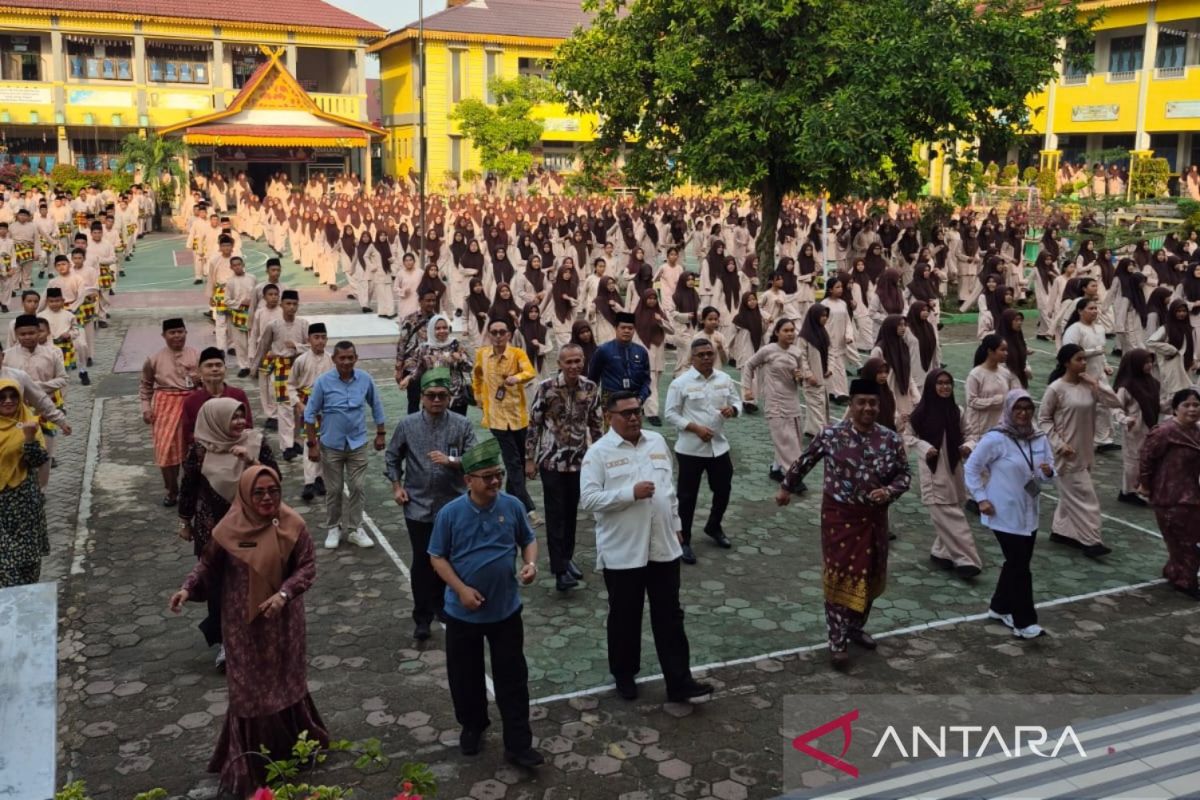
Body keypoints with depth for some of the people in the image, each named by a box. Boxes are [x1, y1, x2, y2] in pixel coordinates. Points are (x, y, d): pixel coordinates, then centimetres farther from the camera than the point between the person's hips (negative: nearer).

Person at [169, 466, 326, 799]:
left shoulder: (292, 525, -11)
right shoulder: (229, 529, -12)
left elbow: (307, 567, -8)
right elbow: (208, 565, 0)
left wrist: (284, 593, -22)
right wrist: (188, 588, -17)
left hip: (282, 620, 1)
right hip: (244, 623, -1)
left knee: (285, 681, 16)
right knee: (250, 688, 7)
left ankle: (294, 747, 39)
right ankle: (251, 766, 21)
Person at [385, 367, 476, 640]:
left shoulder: (462, 425, -5)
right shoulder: (407, 425, -2)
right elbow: (392, 457, 10)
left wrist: (451, 460, -25)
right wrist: (396, 486, 2)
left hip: (453, 505, 1)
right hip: (418, 507, 0)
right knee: (421, 562, 3)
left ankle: (441, 604, 35)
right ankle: (422, 617, 15)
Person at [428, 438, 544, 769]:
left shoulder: (512, 506, -8)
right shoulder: (450, 513, -13)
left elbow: (528, 540, 7)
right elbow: (437, 557, -5)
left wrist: (530, 563, -14)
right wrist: (461, 589, -16)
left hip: (506, 609, 1)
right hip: (463, 612, -1)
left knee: (512, 677, 6)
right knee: (465, 675, 15)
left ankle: (518, 744, 15)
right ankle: (472, 726, 39)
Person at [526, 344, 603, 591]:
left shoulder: (591, 388, -2)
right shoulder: (546, 388, -13)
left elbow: (596, 424, 8)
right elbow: (533, 424, -6)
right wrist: (530, 459, -6)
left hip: (579, 460, 4)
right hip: (551, 461, -4)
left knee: (571, 512, 14)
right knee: (556, 514, -3)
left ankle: (567, 557, 31)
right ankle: (560, 570, -2)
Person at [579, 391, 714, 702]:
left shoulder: (657, 441, 6)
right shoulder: (598, 452, -10)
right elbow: (588, 499, -17)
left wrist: (676, 526, 16)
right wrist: (631, 493, -23)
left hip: (663, 547, 4)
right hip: (622, 552, -4)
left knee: (669, 616, 8)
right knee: (625, 617, 12)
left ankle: (679, 682, 14)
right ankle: (624, 674, 31)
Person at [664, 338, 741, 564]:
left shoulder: (724, 379, 3)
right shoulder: (680, 383, -11)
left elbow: (737, 402, 12)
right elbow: (671, 414, -11)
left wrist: (732, 410, -13)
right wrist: (695, 428, -21)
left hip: (719, 446, 5)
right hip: (690, 448, -5)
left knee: (723, 489, 17)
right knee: (687, 496, 4)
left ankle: (713, 527, 42)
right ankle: (684, 541, 17)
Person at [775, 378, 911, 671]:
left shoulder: (891, 439, -4)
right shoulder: (830, 435, -11)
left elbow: (905, 474, 5)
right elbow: (805, 461, 4)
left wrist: (890, 491, -15)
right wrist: (786, 487, 14)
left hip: (874, 518, 4)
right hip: (840, 517, -4)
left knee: (868, 576, 17)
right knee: (840, 577, 1)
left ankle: (856, 628, 39)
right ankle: (837, 643, 11)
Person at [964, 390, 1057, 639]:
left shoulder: (1040, 439, 2)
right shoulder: (995, 439, -17)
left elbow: (1046, 477, 8)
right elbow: (972, 467, -10)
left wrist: (1048, 473, -15)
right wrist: (980, 498, -14)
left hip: (1029, 514, 7)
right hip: (1005, 515, -7)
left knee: (1016, 562, 17)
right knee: (1020, 566, -4)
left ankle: (1000, 607, 34)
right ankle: (1024, 621, 5)